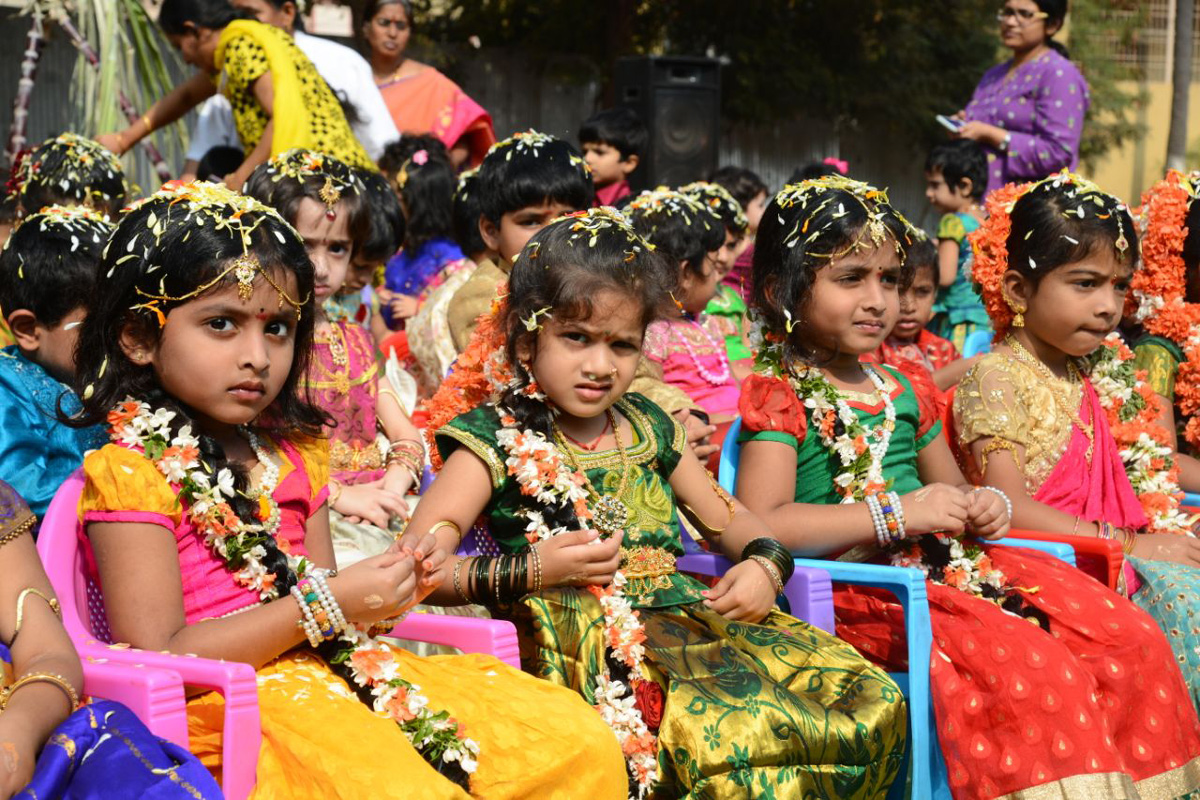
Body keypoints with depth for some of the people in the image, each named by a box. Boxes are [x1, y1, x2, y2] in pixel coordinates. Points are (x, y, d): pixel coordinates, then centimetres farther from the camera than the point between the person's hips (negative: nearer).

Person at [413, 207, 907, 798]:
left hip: (685, 613, 7)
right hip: (582, 635, -7)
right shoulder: (496, 439, 2)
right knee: (738, 736, -36)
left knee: (872, 704, -13)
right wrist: (528, 571, -17)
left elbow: (726, 518, 31)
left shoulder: (647, 427, 20)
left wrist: (764, 563, 8)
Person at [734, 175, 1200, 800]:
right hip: (857, 588, -8)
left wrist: (986, 504, 6)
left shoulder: (899, 391, 21)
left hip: (951, 562, 8)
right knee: (1030, 665, -32)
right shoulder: (778, 395, -4)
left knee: (1130, 639, -10)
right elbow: (761, 525, -18)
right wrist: (898, 513, -17)